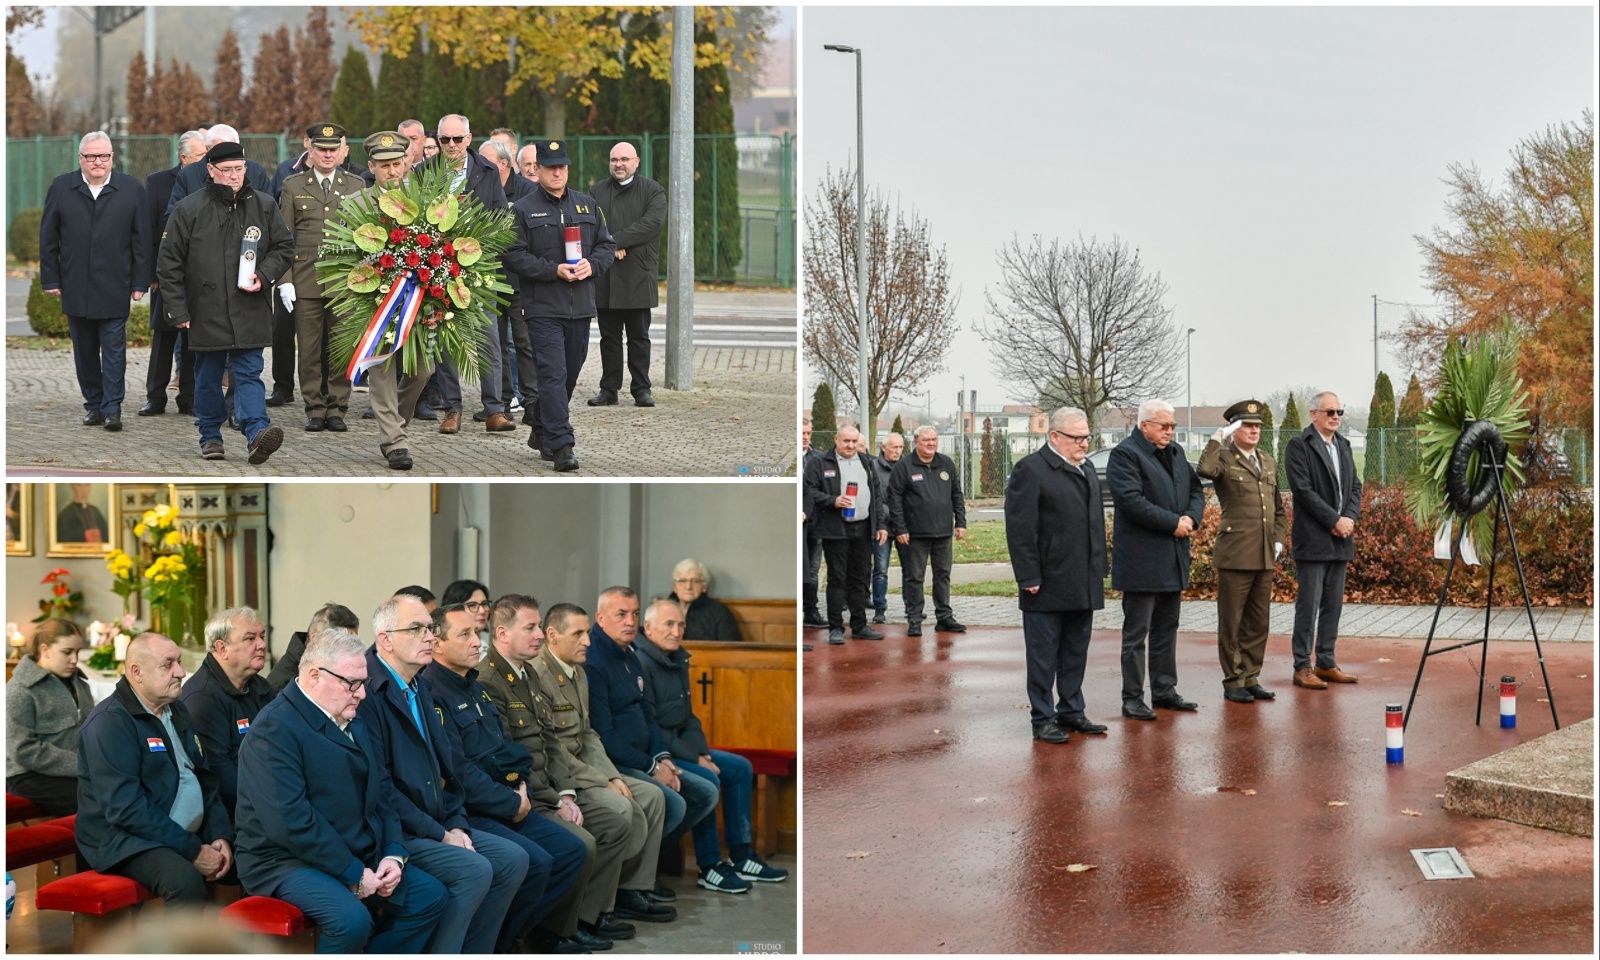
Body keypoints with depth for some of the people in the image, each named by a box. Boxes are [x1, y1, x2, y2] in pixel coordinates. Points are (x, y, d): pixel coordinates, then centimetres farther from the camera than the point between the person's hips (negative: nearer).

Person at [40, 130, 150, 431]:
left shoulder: (131, 189, 2)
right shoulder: (61, 188, 7)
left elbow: (142, 240, 1)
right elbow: (48, 238, 8)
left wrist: (140, 282, -3)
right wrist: (50, 279, 3)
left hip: (114, 288, -2)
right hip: (75, 288, 2)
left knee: (114, 350, -3)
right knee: (84, 351, 8)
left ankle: (112, 408, -1)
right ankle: (93, 404, 17)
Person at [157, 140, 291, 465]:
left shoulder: (264, 205, 4)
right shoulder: (188, 210, -3)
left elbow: (284, 247, 13)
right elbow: (170, 263, 0)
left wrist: (264, 276, -5)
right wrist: (178, 311, -3)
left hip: (249, 312, 0)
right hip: (206, 313, 0)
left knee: (248, 374, -5)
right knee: (208, 377, 11)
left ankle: (257, 432, -14)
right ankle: (210, 436, 22)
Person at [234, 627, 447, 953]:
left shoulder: (353, 721, 13)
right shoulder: (275, 728, -16)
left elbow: (382, 790, 14)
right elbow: (291, 820, -24)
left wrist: (394, 853, -3)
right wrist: (353, 874, -21)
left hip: (360, 856, 9)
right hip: (287, 861, -9)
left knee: (429, 895, -1)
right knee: (352, 919, -31)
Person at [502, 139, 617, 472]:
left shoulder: (587, 205, 13)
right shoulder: (523, 209, -1)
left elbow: (607, 245, 16)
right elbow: (514, 256, -7)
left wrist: (592, 264, -6)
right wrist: (554, 270, -16)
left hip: (581, 306, 5)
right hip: (543, 308, -5)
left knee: (570, 373, 13)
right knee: (553, 374, -12)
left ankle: (542, 432, 30)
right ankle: (561, 444, -13)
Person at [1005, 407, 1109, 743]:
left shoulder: (1087, 469, 15)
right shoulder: (1031, 470, -11)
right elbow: (1020, 528, -15)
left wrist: (1100, 569, 14)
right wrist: (1029, 578, -17)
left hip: (1083, 584, 8)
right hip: (1048, 584, -8)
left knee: (1076, 652, 14)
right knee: (1043, 655, 1)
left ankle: (1071, 712, 24)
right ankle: (1043, 719, 8)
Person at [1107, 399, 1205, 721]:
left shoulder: (1176, 453, 16)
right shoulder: (1124, 454, -10)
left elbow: (1196, 490, 16)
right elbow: (1132, 501, -20)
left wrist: (1191, 517, -6)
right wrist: (1174, 523, -18)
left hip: (1173, 560, 8)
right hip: (1141, 559, -8)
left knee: (1167, 629, 15)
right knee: (1136, 632, -2)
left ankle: (1164, 691, 24)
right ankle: (1132, 698, 3)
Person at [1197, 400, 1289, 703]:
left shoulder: (1268, 461, 16)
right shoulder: (1224, 459, -5)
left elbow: (1278, 507, 24)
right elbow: (1204, 470, -30)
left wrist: (1278, 538, 11)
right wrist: (1219, 438, -22)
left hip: (1265, 556, 6)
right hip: (1235, 555, -6)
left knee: (1259, 622, 11)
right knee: (1231, 622, 2)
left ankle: (1250, 678, 21)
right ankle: (1233, 681, 11)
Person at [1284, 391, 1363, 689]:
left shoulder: (1344, 445, 17)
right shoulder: (1298, 446, -6)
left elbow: (1355, 487, 13)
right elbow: (1303, 490, -14)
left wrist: (1350, 518, -4)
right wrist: (1334, 521, -15)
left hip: (1341, 540, 7)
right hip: (1313, 540, -7)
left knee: (1333, 605, 9)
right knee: (1309, 604, -6)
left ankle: (1326, 663, 16)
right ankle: (1303, 667, -1)